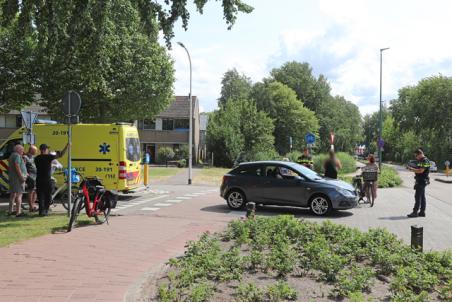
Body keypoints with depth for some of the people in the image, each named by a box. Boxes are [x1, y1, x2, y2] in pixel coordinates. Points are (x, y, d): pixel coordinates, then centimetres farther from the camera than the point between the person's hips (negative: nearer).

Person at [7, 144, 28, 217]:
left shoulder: (12, 155, 18)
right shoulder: (17, 156, -13)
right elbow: (17, 166, -25)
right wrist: (21, 176, -26)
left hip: (12, 177, 10)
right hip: (18, 177, -10)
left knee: (13, 194, 15)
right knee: (19, 194, -10)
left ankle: (10, 211, 20)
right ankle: (18, 212, -13)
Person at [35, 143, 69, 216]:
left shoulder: (37, 158, 5)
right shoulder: (49, 157, -8)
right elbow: (61, 155, -9)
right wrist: (67, 146, -2)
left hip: (39, 180, 3)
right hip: (47, 180, -3)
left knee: (40, 196, 6)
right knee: (48, 196, 10)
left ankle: (41, 211, 0)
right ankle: (46, 211, 12)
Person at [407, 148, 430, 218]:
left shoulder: (425, 161, -16)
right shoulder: (421, 161, 16)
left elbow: (421, 171, -23)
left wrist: (412, 169, -15)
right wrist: (412, 168, 7)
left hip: (422, 181, -10)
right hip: (421, 181, 10)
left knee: (417, 196, -9)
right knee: (422, 197, 11)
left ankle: (415, 212, -7)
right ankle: (422, 212, 14)